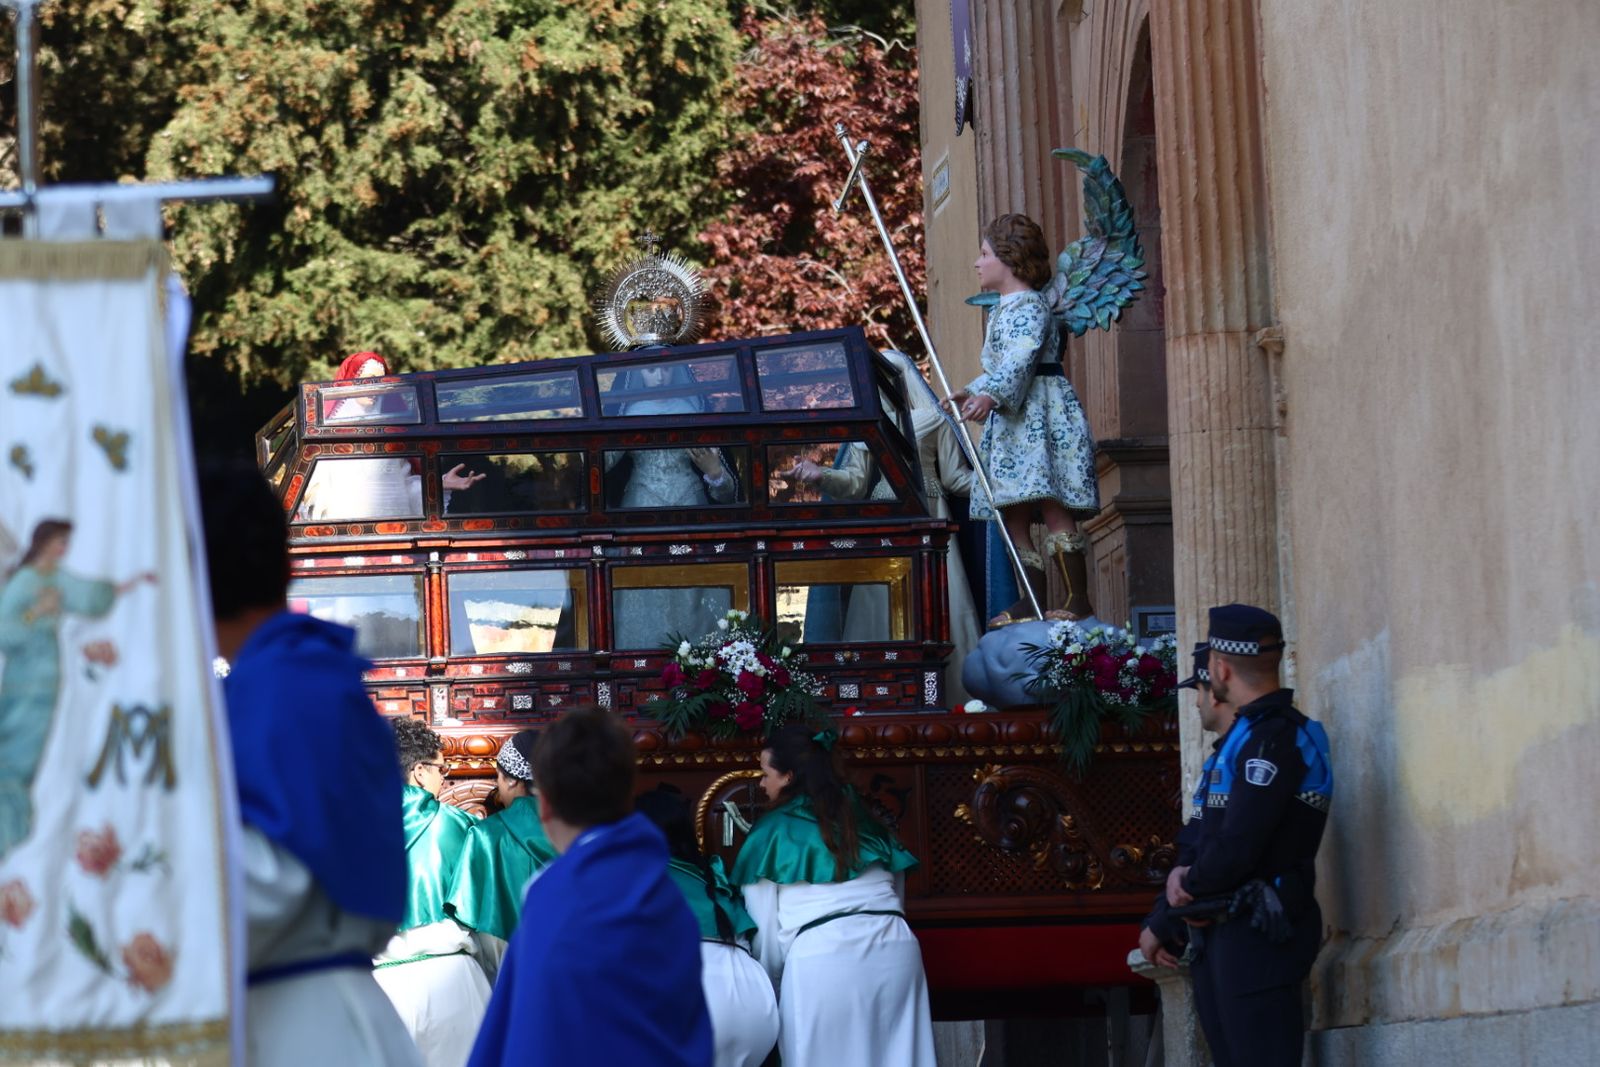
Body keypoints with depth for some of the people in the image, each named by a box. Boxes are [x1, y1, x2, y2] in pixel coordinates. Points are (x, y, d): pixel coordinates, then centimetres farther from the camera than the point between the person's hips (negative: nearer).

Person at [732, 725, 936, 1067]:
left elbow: (764, 928, 9)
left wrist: (769, 988, 21)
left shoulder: (771, 832, 9)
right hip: (895, 951, 5)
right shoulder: (866, 822, 23)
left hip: (822, 959, -5)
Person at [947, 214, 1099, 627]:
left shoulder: (1029, 307, -9)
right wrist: (971, 392, 30)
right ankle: (1031, 601, 6)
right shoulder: (1002, 310, 22)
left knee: (1052, 507, -15)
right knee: (1012, 514, 5)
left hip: (1041, 417, -10)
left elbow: (1020, 360, -25)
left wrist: (990, 396, -38)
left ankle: (1078, 599, -17)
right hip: (1010, 423, 10)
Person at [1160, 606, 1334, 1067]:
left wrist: (1190, 883, -3)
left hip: (1259, 931, -10)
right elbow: (1209, 835, 21)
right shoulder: (1244, 735, 20)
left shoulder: (1276, 738, -14)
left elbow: (1239, 845, -20)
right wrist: (1183, 871, 0)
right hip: (1222, 936, 10)